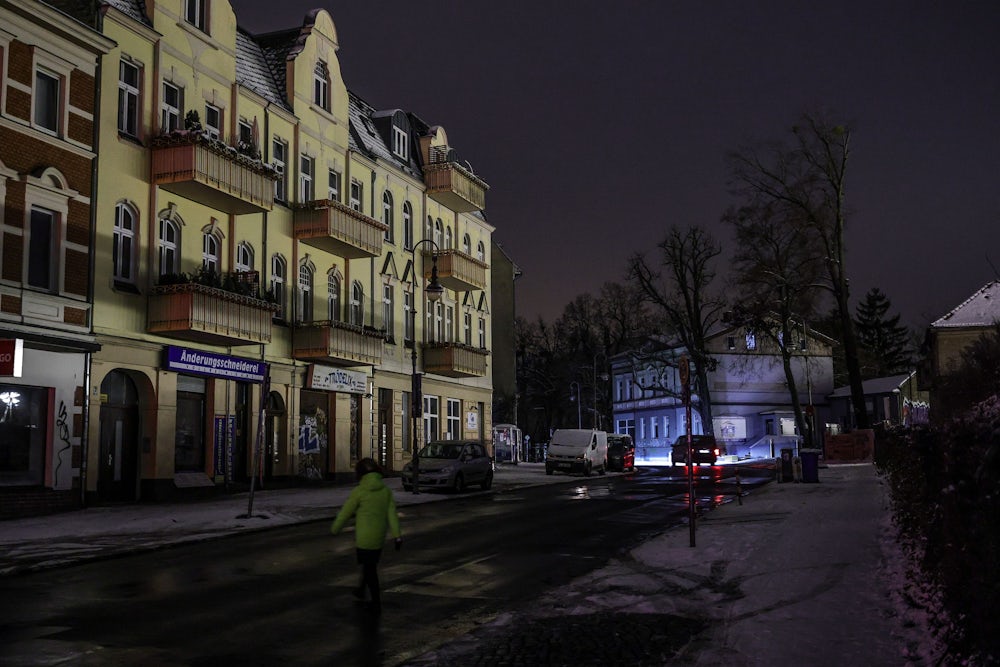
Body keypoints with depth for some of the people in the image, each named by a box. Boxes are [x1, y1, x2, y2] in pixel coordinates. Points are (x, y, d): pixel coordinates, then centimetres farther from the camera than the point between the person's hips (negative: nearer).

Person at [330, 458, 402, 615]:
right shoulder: (386, 490, 1)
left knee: (369, 568, 4)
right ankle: (361, 591, 42)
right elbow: (392, 514, -3)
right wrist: (397, 535, -4)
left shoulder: (359, 491, -12)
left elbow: (346, 512, -5)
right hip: (379, 537, 5)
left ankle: (377, 603, 4)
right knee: (370, 564, 23)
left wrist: (335, 528, 10)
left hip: (364, 536, -5)